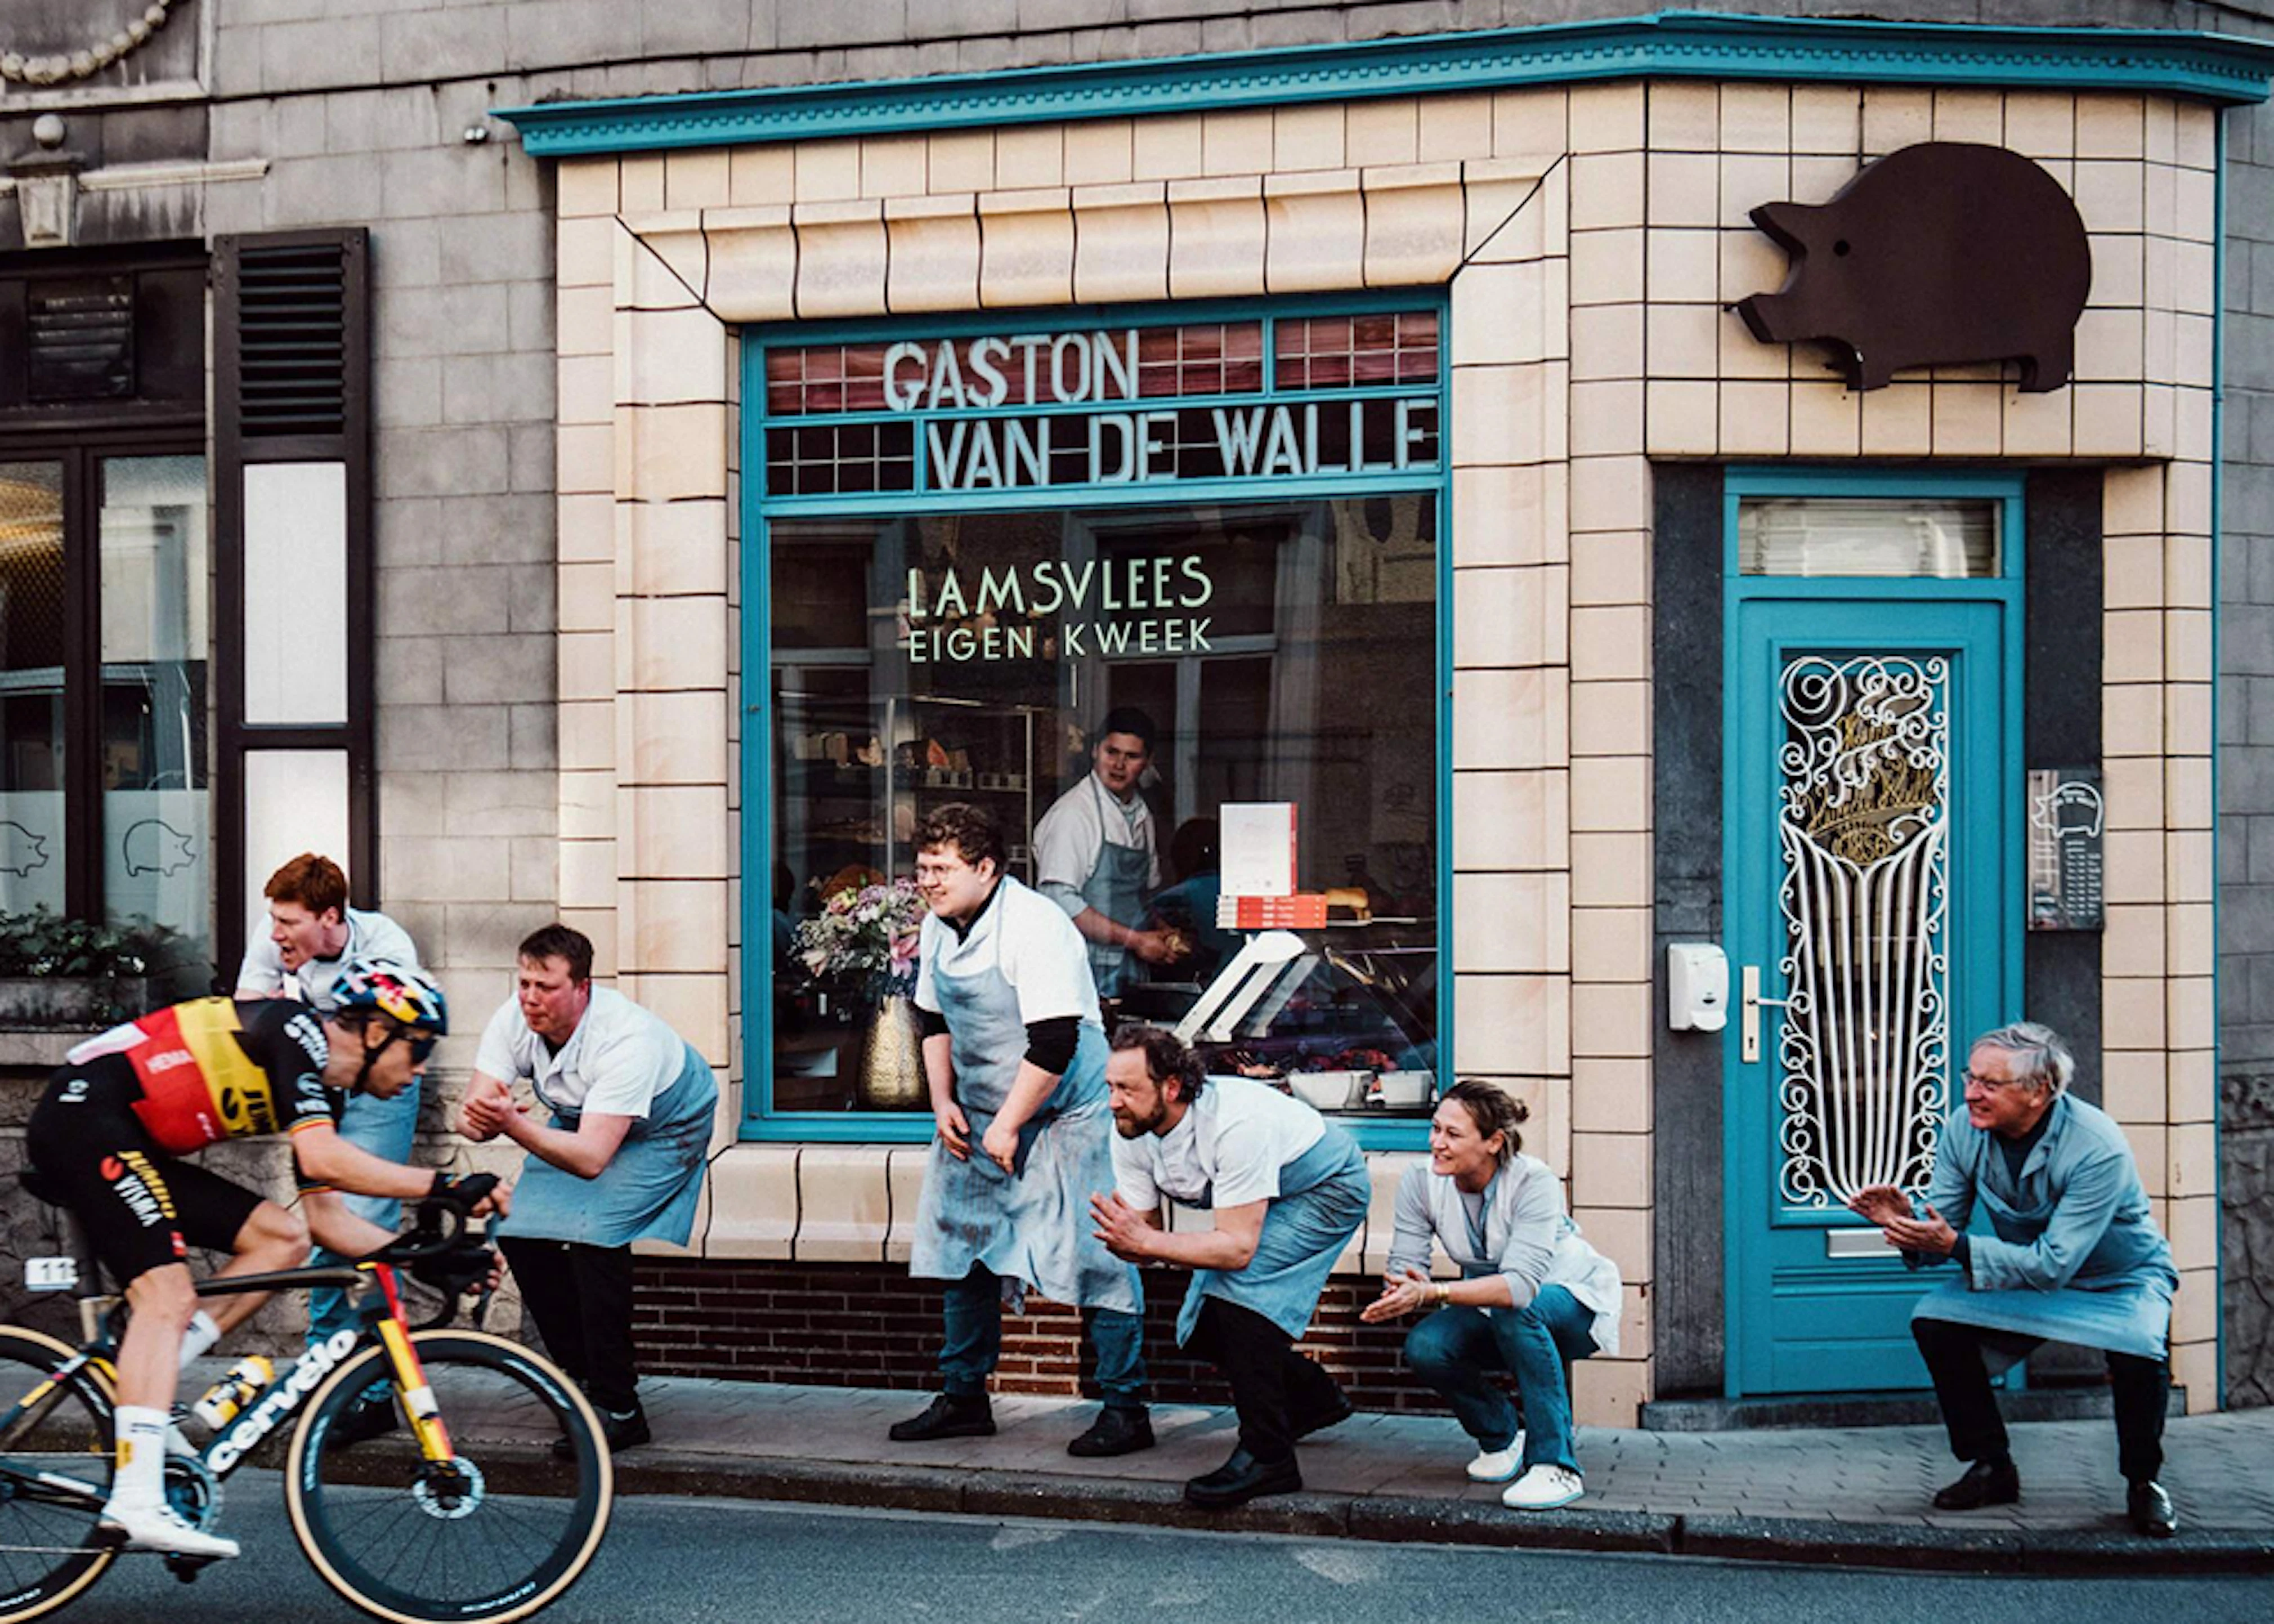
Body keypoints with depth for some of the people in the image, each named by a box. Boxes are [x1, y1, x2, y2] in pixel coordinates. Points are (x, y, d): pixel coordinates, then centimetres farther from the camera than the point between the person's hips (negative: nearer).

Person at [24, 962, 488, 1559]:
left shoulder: (325, 1093, 14)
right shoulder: (297, 1031, -14)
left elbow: (324, 1214, 15)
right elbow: (321, 1158, -27)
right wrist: (443, 1185, -25)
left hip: (132, 1144, 10)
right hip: (84, 1113, -10)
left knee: (283, 1237, 1)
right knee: (168, 1295, -20)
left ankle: (140, 1382, -2)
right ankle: (135, 1506, -27)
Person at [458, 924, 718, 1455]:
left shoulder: (626, 1038, -39)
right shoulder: (513, 1021, -22)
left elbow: (591, 1158, -43)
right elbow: (475, 1115, -24)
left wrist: (514, 1124, -55)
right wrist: (478, 1118, -47)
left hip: (665, 1127, -6)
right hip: (579, 1117, 6)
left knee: (594, 1233, -26)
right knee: (517, 1231, -8)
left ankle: (619, 1408, -17)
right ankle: (584, 1374, 10)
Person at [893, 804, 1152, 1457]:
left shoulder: (1034, 927, -21)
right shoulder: (938, 928, 5)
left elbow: (1054, 1044, -24)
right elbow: (934, 1020, 18)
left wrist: (1008, 1126, -21)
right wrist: (943, 1103, 7)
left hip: (1063, 1114, -8)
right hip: (978, 1115, 8)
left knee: (1092, 1254, -9)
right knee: (962, 1249, 11)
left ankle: (1125, 1410, -3)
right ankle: (963, 1400, 23)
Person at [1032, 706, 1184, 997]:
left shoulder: (1142, 816, 15)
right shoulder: (1072, 812, -9)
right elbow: (1059, 900, -18)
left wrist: (1166, 937, 7)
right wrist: (1134, 939, -15)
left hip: (1130, 979, 7)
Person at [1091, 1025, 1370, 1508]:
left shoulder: (1235, 1124, -39)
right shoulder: (1130, 1133, -16)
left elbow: (1239, 1248, -39)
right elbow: (1145, 1238, -12)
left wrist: (1145, 1240, -43)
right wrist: (1121, 1238, -35)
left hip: (1327, 1188, -8)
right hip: (1262, 1204, 8)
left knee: (1235, 1280, -30)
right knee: (1201, 1331, 2)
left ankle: (1268, 1456, -24)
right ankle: (1314, 1397, 28)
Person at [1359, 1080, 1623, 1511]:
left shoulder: (1534, 1182, -29)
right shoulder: (1421, 1182, -15)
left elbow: (1521, 1285, -42)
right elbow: (1404, 1268, -19)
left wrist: (1433, 1293, -53)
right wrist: (1405, 1292, -44)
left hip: (1572, 1301, -4)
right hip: (1494, 1315, 4)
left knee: (1514, 1309, -38)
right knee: (1424, 1347, -25)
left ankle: (1555, 1467, -29)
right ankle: (1500, 1437, 5)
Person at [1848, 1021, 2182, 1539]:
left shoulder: (2099, 1149, -33)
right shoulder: (1964, 1130, -16)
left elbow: (2053, 1263, -35)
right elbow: (1944, 1234, -12)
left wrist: (1956, 1246, -42)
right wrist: (1908, 1224, -36)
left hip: (2121, 1280, -5)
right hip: (2028, 1275, 5)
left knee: (2139, 1350, -34)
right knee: (1935, 1319, -17)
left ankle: (2144, 1482, -6)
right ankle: (1992, 1467, 0)